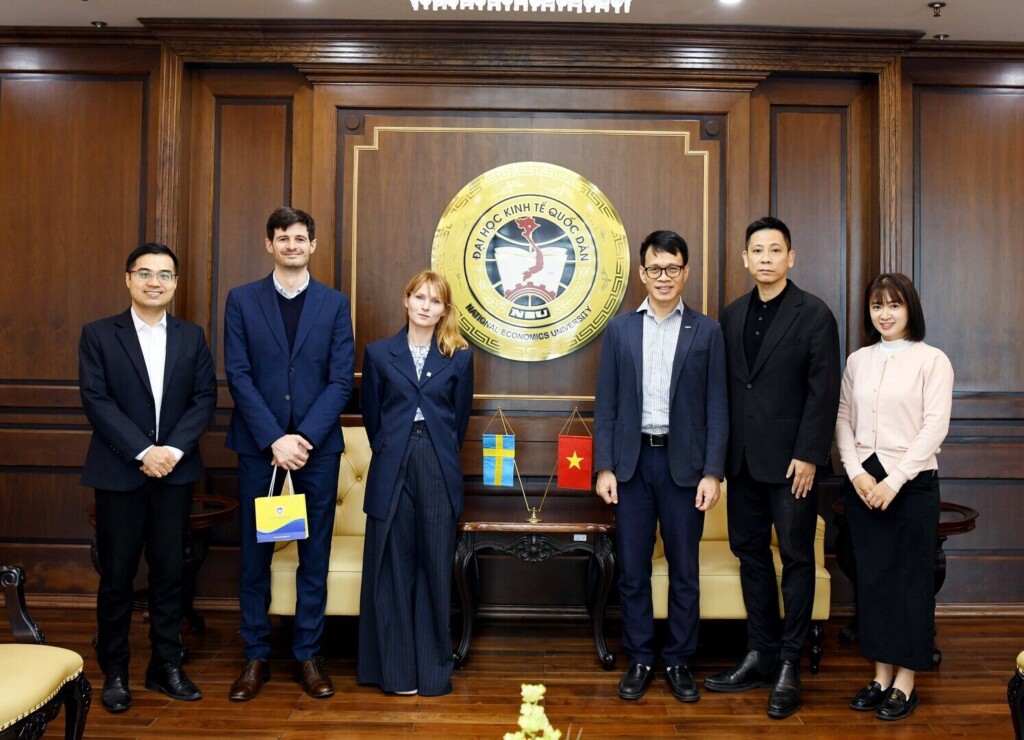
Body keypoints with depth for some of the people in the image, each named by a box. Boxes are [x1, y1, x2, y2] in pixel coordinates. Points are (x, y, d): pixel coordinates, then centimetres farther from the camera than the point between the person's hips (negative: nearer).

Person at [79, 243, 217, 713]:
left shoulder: (192, 337, 9)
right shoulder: (98, 335, 1)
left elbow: (205, 398, 2)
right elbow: (96, 400, -8)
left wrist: (173, 449, -12)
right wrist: (143, 452, -16)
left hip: (175, 472, 2)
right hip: (119, 472, -2)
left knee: (170, 572, 8)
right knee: (116, 575, 5)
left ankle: (166, 665, 20)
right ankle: (114, 672, 19)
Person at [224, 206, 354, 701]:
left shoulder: (335, 304, 5)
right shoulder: (242, 301, 4)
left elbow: (341, 380, -1)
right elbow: (238, 376, -3)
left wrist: (306, 437, -12)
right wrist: (274, 439, -13)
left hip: (318, 444, 0)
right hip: (258, 443, 0)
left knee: (315, 553, 6)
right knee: (255, 553, 7)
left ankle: (308, 655, 18)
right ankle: (256, 656, 20)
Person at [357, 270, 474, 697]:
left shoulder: (459, 357, 6)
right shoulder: (379, 353, 6)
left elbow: (460, 418, 10)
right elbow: (371, 415, 10)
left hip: (439, 473, 0)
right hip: (392, 471, 0)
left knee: (435, 569, 5)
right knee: (391, 569, 4)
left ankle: (433, 670, 17)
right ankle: (395, 669, 16)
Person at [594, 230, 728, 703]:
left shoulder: (706, 331, 3)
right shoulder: (619, 328, 5)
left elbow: (716, 407, 0)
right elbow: (606, 404, 4)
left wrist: (712, 472, -7)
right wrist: (604, 467, -3)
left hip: (684, 463, -1)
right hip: (631, 461, 1)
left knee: (684, 570, 8)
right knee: (632, 569, 8)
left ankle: (678, 662, 23)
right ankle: (639, 660, 22)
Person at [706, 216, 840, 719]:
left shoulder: (814, 314, -5)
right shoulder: (732, 315, 10)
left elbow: (824, 391, -9)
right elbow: (726, 386, 10)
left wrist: (809, 456, -14)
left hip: (790, 460, -5)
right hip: (743, 460, 5)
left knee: (796, 559, 4)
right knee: (751, 554, 12)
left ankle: (789, 665, 15)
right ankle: (760, 655, 24)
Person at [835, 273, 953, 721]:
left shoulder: (932, 361, -4)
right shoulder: (857, 360, 9)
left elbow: (934, 428, -10)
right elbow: (843, 420, 7)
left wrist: (894, 481, -14)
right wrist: (857, 473, -6)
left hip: (911, 482, -4)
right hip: (862, 481, 4)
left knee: (911, 579, 4)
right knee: (871, 578, 8)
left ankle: (905, 683, 15)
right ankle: (880, 675, 20)